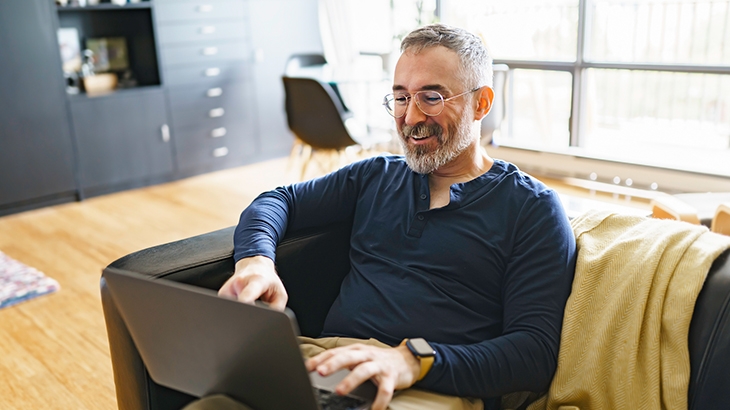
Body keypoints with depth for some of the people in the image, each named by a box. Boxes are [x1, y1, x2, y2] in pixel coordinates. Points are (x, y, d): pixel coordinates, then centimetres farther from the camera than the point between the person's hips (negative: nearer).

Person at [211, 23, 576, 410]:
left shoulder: (532, 208, 4)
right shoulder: (376, 175, 20)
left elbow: (536, 352, -5)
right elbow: (278, 200, 22)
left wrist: (415, 361, -22)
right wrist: (255, 260, -2)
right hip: (328, 360, 4)